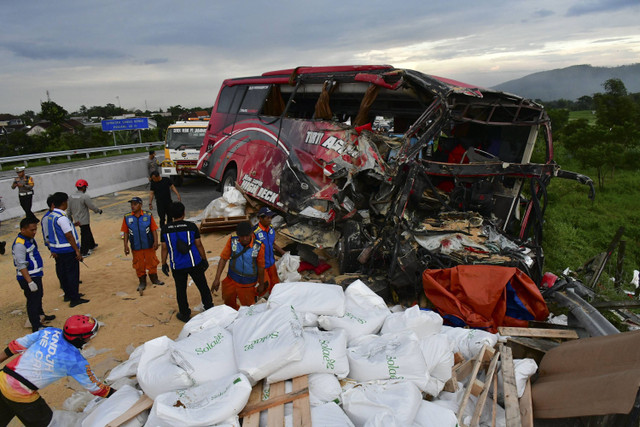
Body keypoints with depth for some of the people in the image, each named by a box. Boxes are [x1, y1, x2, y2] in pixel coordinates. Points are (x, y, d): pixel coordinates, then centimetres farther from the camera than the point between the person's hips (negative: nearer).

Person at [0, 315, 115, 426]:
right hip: (20, 396, -6)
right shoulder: (76, 361, -18)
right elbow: (94, 387, -7)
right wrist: (118, 394, 5)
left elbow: (17, 345, 2)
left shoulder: (49, 332, -7)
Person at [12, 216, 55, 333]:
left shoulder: (30, 238, 6)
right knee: (33, 301, -2)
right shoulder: (19, 244, -24)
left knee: (38, 297, 26)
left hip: (36, 275, 10)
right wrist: (30, 282, -25)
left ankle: (41, 315, 47)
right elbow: (21, 265, -25)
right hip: (27, 278, -10)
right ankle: (36, 327, 7)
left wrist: (40, 265, 29)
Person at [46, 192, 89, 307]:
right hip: (68, 250, -9)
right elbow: (69, 236, -21)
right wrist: (77, 251, -18)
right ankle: (74, 299, 4)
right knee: (72, 274, -1)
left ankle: (68, 294, 31)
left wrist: (53, 251, 23)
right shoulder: (62, 217, -21)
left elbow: (53, 233, 16)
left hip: (56, 250, 9)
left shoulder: (50, 216, 8)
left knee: (62, 273, 18)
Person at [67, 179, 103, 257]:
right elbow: (92, 206, -15)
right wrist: (99, 210, 4)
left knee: (88, 232, 25)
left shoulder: (71, 197, 3)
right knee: (85, 236, 2)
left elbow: (69, 210, 9)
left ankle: (92, 245, 43)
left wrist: (70, 220, 19)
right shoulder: (85, 196, -20)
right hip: (84, 221, -8)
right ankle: (83, 253, 8)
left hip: (77, 220, 8)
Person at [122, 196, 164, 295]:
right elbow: (126, 232, 3)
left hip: (149, 245, -1)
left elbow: (154, 229, -3)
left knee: (152, 262, 10)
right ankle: (142, 282, 26)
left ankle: (154, 279, 30)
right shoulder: (127, 218, -2)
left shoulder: (148, 215, -6)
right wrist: (126, 245, 1)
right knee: (139, 265, 9)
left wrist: (156, 241, -9)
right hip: (136, 247, 1)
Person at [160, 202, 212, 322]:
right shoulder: (191, 226, -9)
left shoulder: (165, 229, -5)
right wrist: (204, 260, 5)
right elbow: (199, 245, -5)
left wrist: (164, 264, 12)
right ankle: (209, 309, 24)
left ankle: (184, 314, 25)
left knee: (181, 290, 14)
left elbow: (164, 248, 1)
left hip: (177, 266, 1)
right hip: (194, 263, -1)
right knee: (203, 286, 14)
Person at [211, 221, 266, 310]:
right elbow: (223, 259, -10)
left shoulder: (259, 247, -22)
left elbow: (261, 267, -11)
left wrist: (261, 284, 0)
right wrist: (217, 279, -14)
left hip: (248, 285, -3)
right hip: (231, 280, 3)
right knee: (229, 303, 23)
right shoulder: (232, 241, -16)